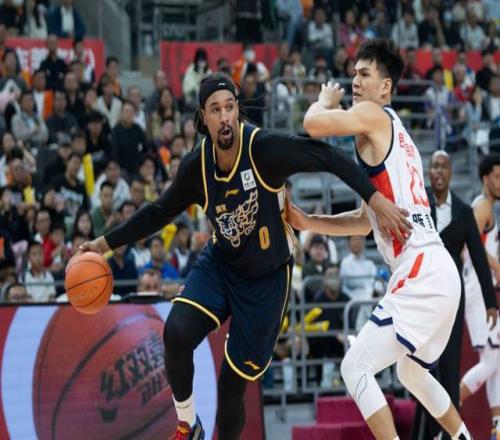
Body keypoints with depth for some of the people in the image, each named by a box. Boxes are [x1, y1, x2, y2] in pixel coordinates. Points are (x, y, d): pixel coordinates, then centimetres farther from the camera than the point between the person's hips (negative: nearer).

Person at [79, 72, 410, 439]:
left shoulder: (265, 148, -25)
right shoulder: (197, 166, -10)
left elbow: (329, 158, -21)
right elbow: (160, 212, 7)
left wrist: (375, 199, -29)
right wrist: (107, 243, 7)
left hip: (266, 277, -3)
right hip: (221, 264, 3)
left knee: (233, 382, 0)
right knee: (177, 333, -24)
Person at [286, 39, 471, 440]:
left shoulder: (374, 116, -5)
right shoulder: (393, 136, 23)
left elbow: (313, 125, -20)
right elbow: (365, 221, 28)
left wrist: (326, 101, 2)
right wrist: (306, 222, 21)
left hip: (420, 276, -10)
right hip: (438, 273, 10)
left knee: (355, 367, -10)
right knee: (413, 373, 29)